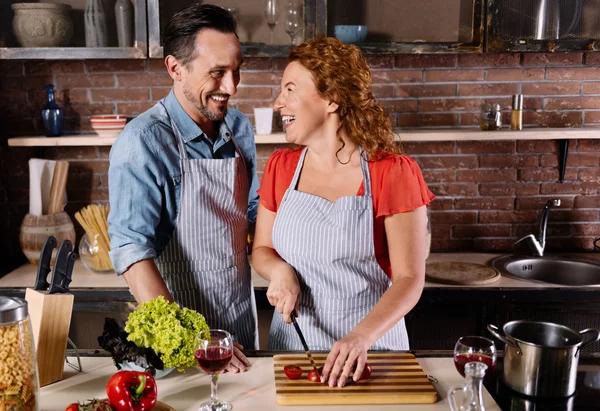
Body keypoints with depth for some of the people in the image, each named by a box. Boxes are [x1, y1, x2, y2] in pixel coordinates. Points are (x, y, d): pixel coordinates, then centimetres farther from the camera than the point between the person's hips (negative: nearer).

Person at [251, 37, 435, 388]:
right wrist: (280, 271, -14)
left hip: (371, 344, -3)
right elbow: (262, 249, 8)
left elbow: (410, 279, -15)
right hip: (292, 341, 4)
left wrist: (361, 337, -29)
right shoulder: (280, 167, -1)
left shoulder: (393, 173, -13)